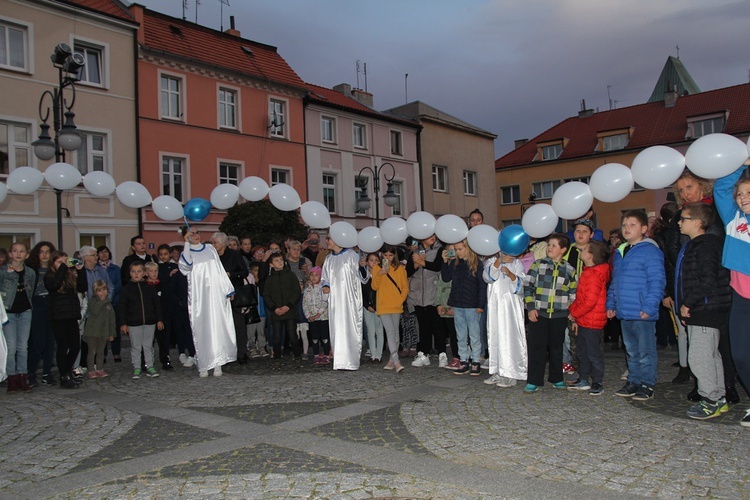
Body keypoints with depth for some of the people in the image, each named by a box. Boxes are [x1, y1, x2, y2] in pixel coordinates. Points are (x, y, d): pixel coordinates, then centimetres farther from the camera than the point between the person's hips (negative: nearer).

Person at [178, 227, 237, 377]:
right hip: (199, 297, -2)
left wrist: (228, 289, 9)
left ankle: (217, 363, 2)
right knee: (202, 329, -4)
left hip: (216, 295, 2)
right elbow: (185, 265, -18)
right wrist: (187, 244, -12)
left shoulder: (210, 249, 13)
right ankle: (203, 365, 1)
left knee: (218, 328, -2)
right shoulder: (187, 252, 5)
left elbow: (220, 270, 14)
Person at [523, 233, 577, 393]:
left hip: (559, 315, 1)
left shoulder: (569, 270, 5)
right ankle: (534, 381, 5)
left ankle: (556, 378, 26)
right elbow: (528, 286, 0)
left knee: (556, 347, 12)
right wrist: (530, 307, -7)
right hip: (538, 313, -1)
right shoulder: (538, 264, 1)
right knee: (536, 347, -1)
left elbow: (573, 294, 9)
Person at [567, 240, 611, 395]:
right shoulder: (588, 272, 11)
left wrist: (573, 313, -14)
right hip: (583, 321, 10)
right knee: (583, 352, 16)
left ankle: (598, 383, 13)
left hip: (592, 322, -10)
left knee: (593, 353, 2)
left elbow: (590, 301, -25)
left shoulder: (594, 275, -21)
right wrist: (574, 313, 11)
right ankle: (583, 380, 27)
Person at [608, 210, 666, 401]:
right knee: (631, 351, 17)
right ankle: (634, 381, 27)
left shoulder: (651, 251, -11)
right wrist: (610, 304, 14)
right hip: (624, 313, 8)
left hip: (643, 313, -8)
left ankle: (647, 385, 15)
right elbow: (614, 282, 20)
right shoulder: (620, 252, 14)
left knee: (646, 351, 4)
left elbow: (657, 282, -16)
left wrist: (649, 307, -21)